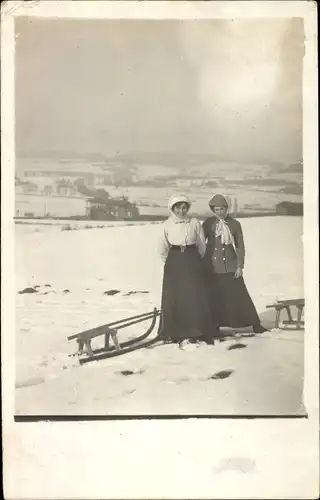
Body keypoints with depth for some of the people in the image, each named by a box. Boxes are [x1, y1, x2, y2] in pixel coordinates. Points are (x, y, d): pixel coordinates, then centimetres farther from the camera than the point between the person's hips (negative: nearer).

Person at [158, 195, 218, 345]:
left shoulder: (195, 223, 0)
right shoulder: (167, 225, 1)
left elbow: (202, 246, 8)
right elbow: (163, 249, 9)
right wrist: (170, 261, 12)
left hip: (192, 263, 0)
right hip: (173, 264, 0)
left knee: (195, 296, -3)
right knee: (172, 298, 0)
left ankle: (195, 332, 6)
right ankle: (172, 332, 11)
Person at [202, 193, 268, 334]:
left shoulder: (235, 224, 1)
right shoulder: (208, 223, 2)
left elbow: (240, 247, 3)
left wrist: (239, 266, -3)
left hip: (230, 267, -1)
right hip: (212, 267, 1)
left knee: (239, 295, 0)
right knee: (214, 297, 5)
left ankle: (255, 324, 9)